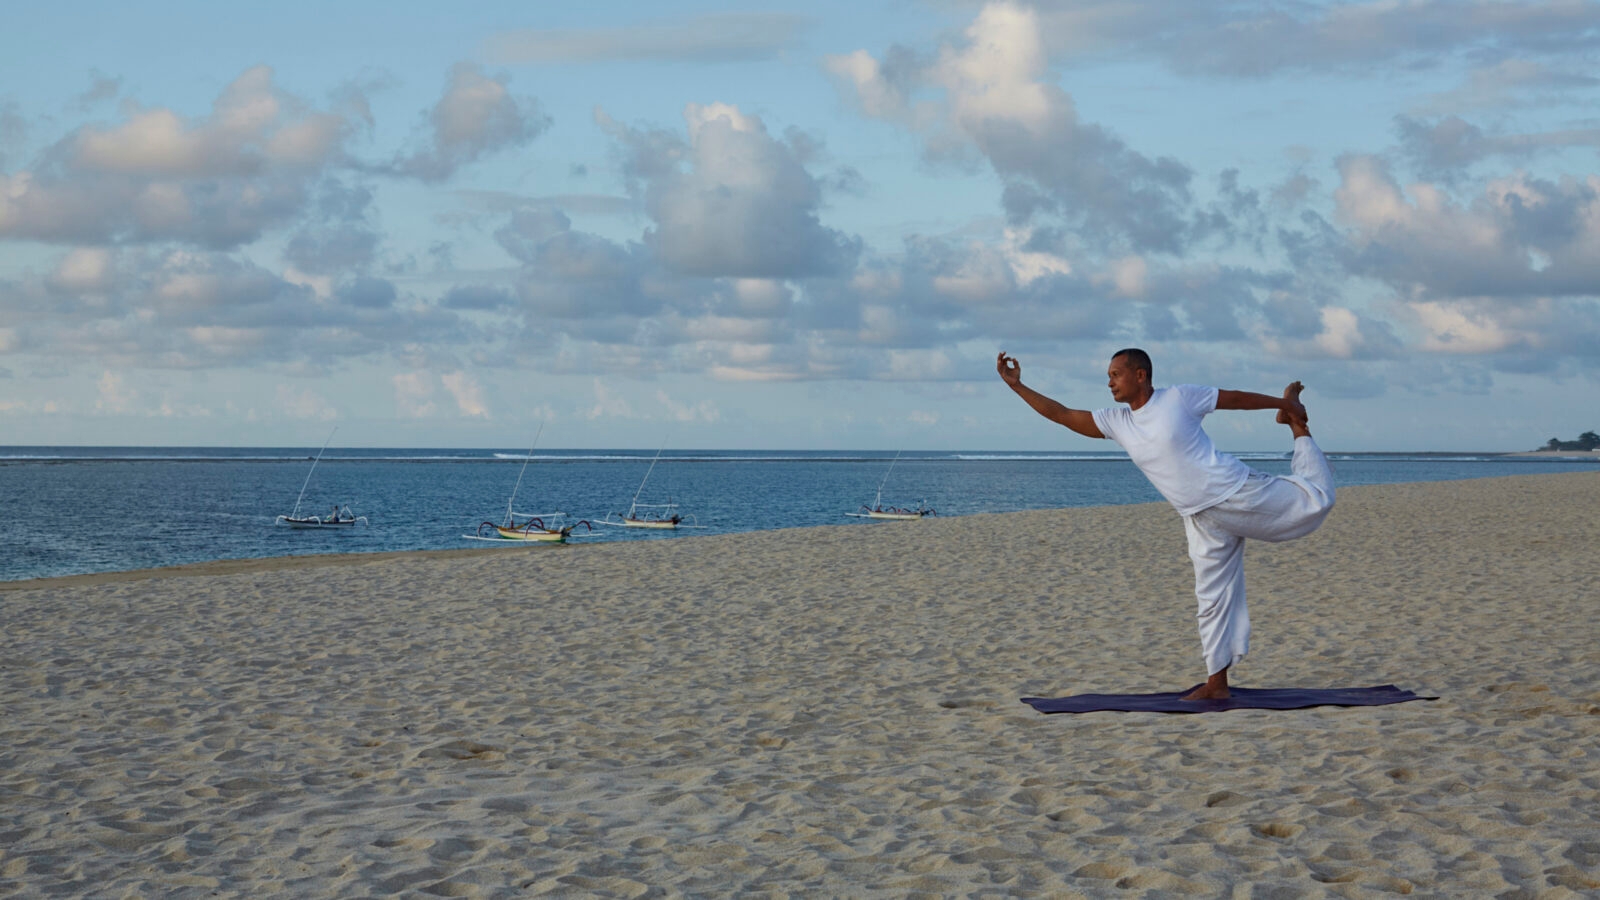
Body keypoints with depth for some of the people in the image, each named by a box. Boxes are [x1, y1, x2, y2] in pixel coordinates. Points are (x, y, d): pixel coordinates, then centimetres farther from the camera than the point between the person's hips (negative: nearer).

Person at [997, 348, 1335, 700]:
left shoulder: (1179, 398, -10)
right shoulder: (1116, 421, 4)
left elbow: (1237, 398, -2)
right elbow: (1061, 415, 3)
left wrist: (1284, 402, 5)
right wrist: (1017, 386, -2)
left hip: (1236, 492, -4)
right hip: (1203, 519, 4)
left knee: (1316, 500, 1)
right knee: (1212, 597, 5)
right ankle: (1216, 684, 11)